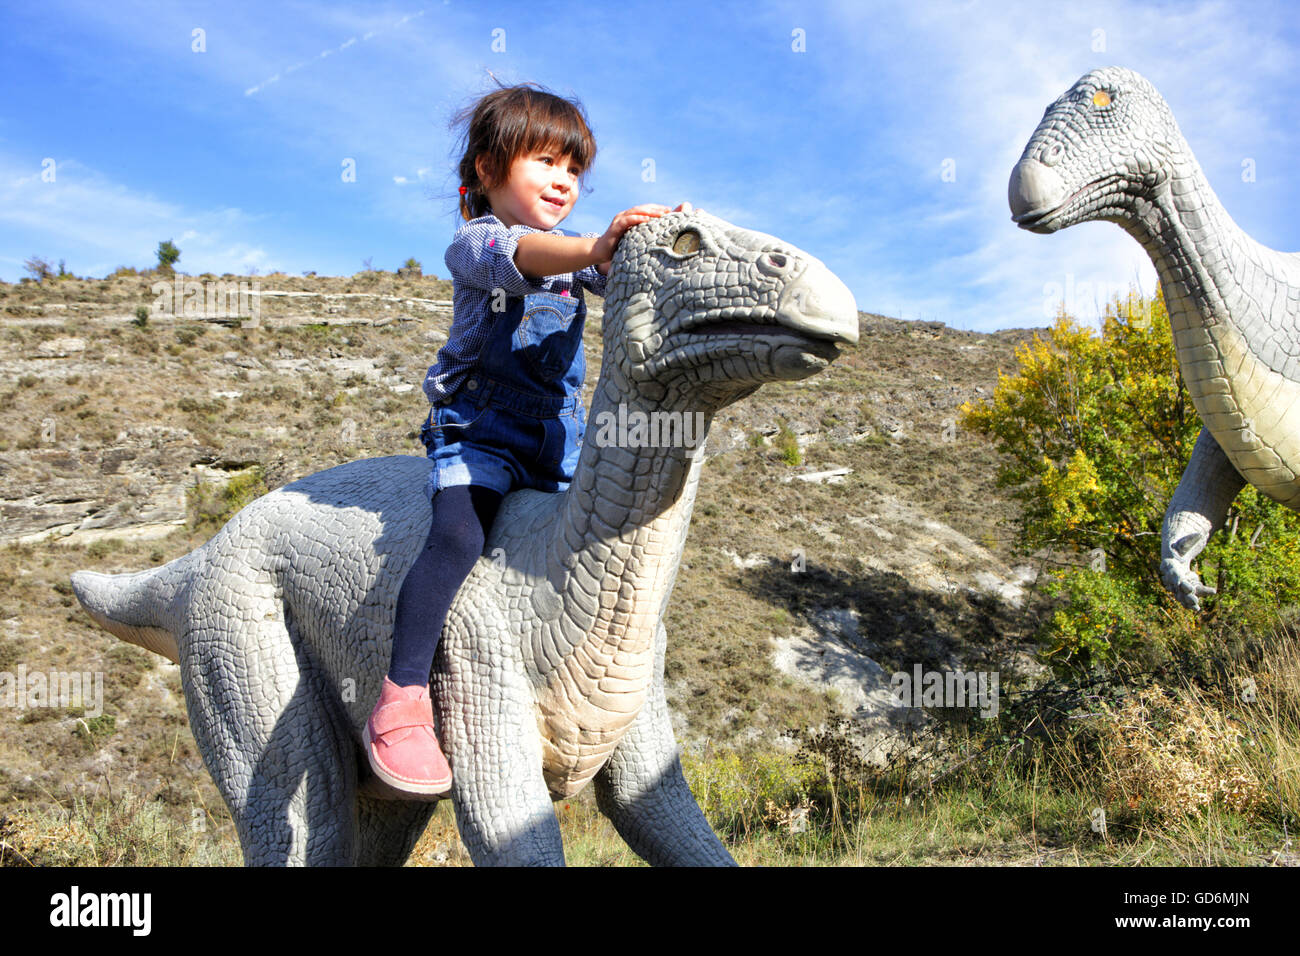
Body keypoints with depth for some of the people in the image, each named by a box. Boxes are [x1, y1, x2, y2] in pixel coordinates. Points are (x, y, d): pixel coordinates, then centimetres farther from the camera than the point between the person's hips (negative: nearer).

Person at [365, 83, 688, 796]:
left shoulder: (577, 252, 17)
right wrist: (595, 247, -45)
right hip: (478, 426, -6)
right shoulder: (474, 241, -5)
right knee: (459, 535, -28)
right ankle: (401, 700, -23)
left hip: (558, 436, 7)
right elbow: (514, 256, -28)